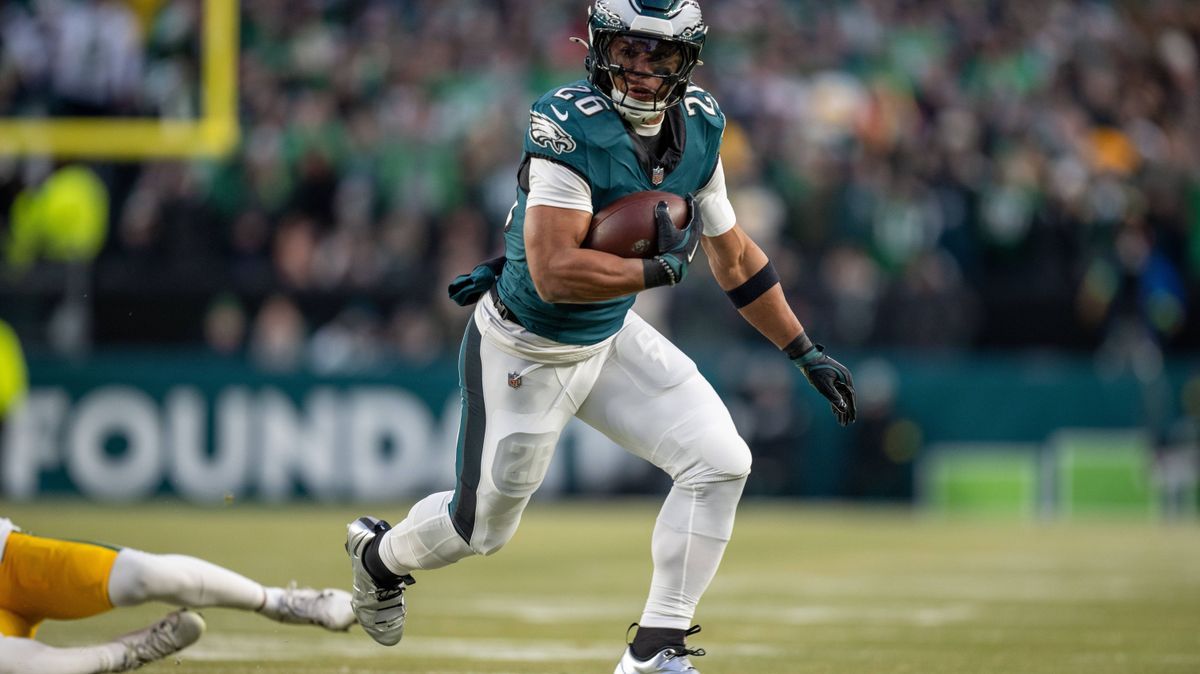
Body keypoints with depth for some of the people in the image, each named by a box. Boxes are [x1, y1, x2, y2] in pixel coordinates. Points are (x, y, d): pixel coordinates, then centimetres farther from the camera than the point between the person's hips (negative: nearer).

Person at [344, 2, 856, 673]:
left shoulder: (698, 130, -6)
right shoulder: (571, 127, -29)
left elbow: (735, 256, 8)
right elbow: (556, 274, -36)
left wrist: (806, 352, 11)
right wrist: (659, 269, -25)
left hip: (612, 339, 6)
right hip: (525, 352, -6)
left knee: (721, 463, -9)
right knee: (485, 527, 9)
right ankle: (381, 554, 44)